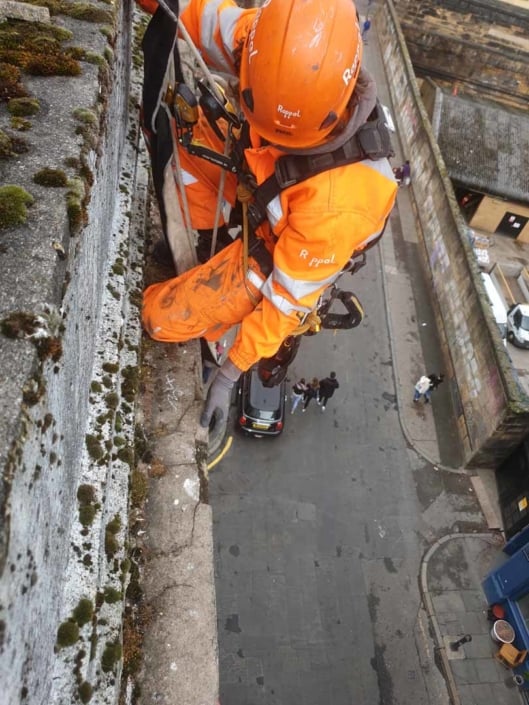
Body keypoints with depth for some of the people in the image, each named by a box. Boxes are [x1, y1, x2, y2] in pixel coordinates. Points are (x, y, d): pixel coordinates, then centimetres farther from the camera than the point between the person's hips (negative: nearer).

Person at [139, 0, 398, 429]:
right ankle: (214, 237, 17)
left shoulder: (338, 200, -43)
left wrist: (230, 373, -21)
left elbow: (291, 296, -29)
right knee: (168, 118, 2)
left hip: (278, 255, -6)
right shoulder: (280, 51, -28)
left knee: (161, 318, -7)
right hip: (260, 189, 6)